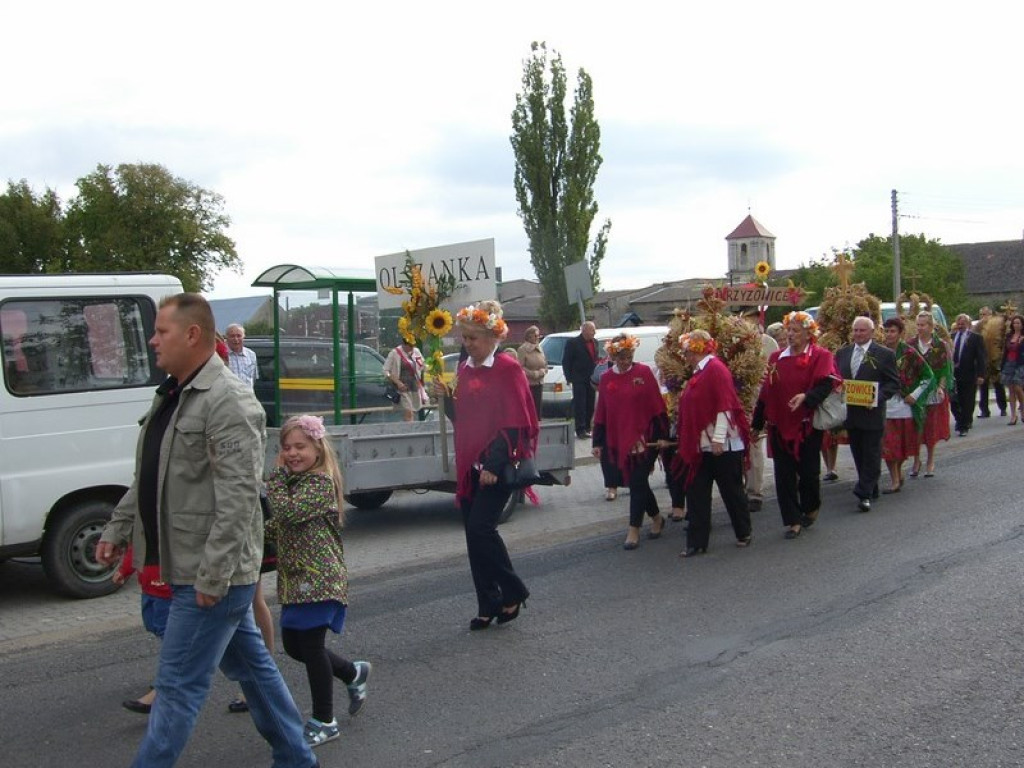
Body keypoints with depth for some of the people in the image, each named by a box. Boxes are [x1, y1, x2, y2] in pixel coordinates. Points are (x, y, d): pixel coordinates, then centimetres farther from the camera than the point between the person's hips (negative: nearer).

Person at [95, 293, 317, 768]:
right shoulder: (170, 395, 12)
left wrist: (212, 575, -25)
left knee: (179, 685, -2)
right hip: (190, 570, 10)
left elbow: (238, 497, -25)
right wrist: (118, 529, 16)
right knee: (249, 663, 19)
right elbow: (147, 478, 21)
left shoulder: (228, 400, -20)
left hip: (213, 575, -10)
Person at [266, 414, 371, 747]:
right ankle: (354, 673, 35)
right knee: (293, 644, 14)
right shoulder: (294, 481, 13)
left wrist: (276, 476, -15)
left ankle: (324, 721, 11)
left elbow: (287, 513, -27)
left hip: (318, 578, -9)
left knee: (310, 645, -3)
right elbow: (279, 526, 18)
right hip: (295, 579, 9)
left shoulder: (320, 482, -15)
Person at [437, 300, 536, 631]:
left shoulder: (508, 369, -9)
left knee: (481, 527, -13)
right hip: (470, 464, 7)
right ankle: (488, 606, 16)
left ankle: (513, 592, 6)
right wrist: (447, 398, -2)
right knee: (474, 532, 7)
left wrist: (495, 464, -20)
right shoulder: (465, 369, 12)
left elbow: (515, 423, -14)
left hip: (497, 465, -7)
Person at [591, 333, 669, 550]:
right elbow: (601, 414, 7)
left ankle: (634, 530, 2)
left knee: (637, 483, -4)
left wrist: (661, 436, -6)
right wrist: (598, 442, 6)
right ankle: (657, 518, 33)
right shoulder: (606, 379, 5)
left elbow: (657, 407, -4)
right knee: (636, 483, 13)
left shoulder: (644, 373, -5)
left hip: (645, 439, -4)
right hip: (619, 441, 4)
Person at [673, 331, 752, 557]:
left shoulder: (716, 369, -14)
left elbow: (724, 406, -20)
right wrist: (685, 442, 22)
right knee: (696, 494, 5)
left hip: (722, 446, -9)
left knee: (732, 490, 6)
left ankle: (744, 534, 23)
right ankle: (696, 542, 9)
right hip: (702, 446, 9)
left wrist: (719, 438, -23)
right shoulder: (699, 373, 14)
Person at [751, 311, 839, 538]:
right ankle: (793, 520, 8)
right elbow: (766, 391, 12)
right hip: (780, 425, 4)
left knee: (808, 471, 4)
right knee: (784, 475, 1)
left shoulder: (820, 356, -2)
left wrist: (806, 397, -31)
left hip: (807, 425, -3)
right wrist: (757, 424, 13)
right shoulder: (776, 358, 10)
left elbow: (826, 385, -13)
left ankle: (810, 509, 31)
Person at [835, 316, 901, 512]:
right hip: (850, 413, 5)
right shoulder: (843, 352, 11)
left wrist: (877, 397, -18)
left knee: (871, 455, -3)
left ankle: (865, 494, -3)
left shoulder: (884, 354, -4)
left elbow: (893, 383, -4)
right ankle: (870, 489, 25)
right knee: (858, 455, 12)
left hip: (872, 413, -5)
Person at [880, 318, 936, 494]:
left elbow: (928, 375, -2)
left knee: (904, 443, 9)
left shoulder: (909, 353, -6)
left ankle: (898, 472, 32)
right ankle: (894, 480, 4)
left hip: (904, 405, -2)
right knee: (887, 445, -3)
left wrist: (915, 395, -6)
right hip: (884, 406, 2)